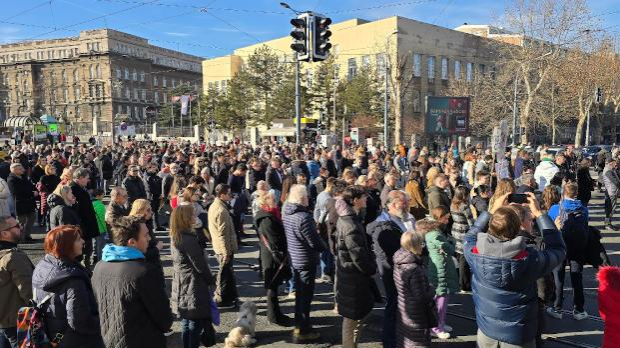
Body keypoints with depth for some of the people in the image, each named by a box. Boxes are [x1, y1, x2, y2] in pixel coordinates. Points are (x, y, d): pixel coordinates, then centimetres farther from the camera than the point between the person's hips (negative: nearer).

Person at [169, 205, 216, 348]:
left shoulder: (175, 237, 6)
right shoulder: (189, 239, -23)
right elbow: (200, 265, -19)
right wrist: (211, 280, -3)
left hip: (181, 285, 9)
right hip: (193, 285, -9)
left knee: (186, 322, 18)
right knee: (196, 323, 2)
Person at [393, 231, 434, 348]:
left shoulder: (399, 264, -2)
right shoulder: (415, 270, -29)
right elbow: (421, 297, -25)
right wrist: (431, 291, -7)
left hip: (403, 311, 8)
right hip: (416, 317, -8)